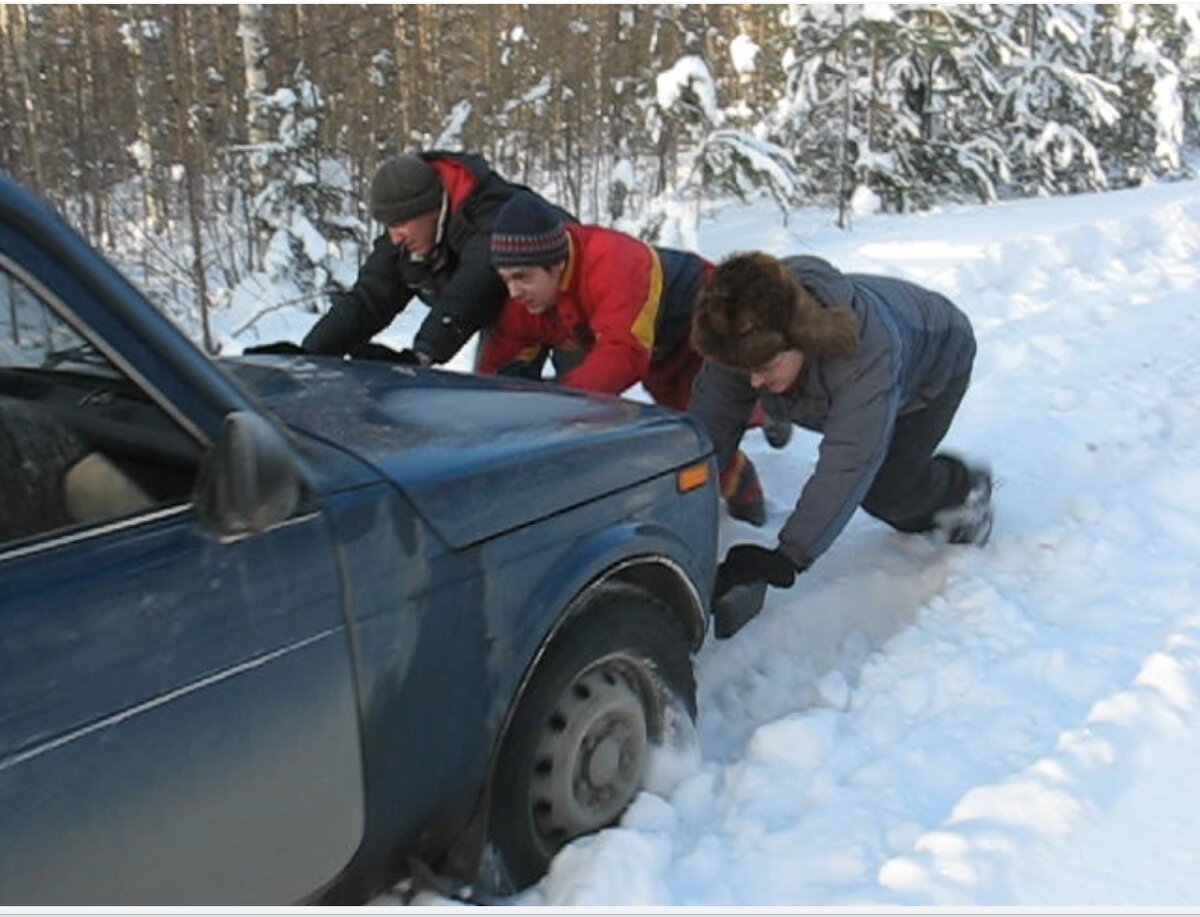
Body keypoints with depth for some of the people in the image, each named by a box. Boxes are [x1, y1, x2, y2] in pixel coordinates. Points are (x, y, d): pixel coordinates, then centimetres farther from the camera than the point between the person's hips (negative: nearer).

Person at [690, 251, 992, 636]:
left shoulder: (867, 349, -49)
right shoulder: (749, 340, -33)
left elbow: (847, 464, -52)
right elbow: (711, 424, -31)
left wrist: (788, 558, -56)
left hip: (935, 361, -5)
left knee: (884, 491, -15)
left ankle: (966, 486, 15)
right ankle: (925, 514, 30)